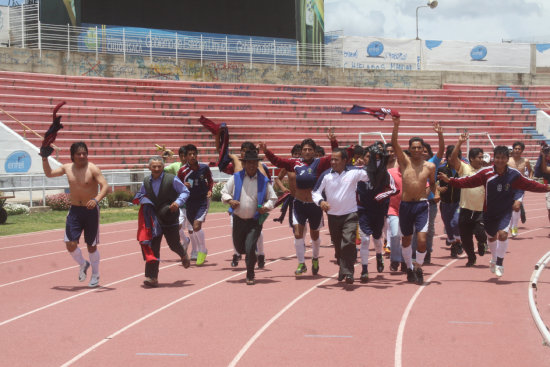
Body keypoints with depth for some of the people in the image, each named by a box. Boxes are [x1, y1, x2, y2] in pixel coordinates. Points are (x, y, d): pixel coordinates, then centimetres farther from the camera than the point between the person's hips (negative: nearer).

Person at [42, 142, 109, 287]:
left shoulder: (92, 169, -12)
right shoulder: (67, 168, 4)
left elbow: (105, 186, -21)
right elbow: (49, 173, 20)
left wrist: (96, 200, -37)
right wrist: (45, 159, 6)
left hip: (91, 210, -4)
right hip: (74, 210, 4)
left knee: (91, 245, 5)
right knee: (70, 244, -7)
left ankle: (95, 275, 24)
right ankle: (83, 264, 23)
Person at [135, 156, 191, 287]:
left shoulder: (172, 179, -9)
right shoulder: (146, 182, 3)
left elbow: (185, 192, -1)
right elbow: (140, 195, 18)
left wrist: (178, 202, -20)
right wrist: (146, 202, -5)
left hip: (170, 219, -2)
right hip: (154, 219, 2)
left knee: (174, 244, 8)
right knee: (153, 247, -5)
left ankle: (183, 255, 47)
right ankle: (151, 277, -5)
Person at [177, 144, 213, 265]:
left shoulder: (204, 168, -6)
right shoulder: (182, 171, -8)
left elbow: (210, 180, 12)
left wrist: (210, 190, -4)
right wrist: (183, 186, -20)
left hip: (203, 201, -2)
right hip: (189, 202, 2)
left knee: (197, 225, -19)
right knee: (191, 229, 11)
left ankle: (203, 251, 1)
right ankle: (194, 253, 34)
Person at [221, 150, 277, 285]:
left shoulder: (264, 181, -1)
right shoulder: (236, 178, 1)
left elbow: (272, 198, 6)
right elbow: (224, 192, 6)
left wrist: (266, 207, -15)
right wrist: (230, 200, -16)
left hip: (255, 221, -3)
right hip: (238, 219, 3)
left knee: (250, 248, -15)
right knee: (239, 247, 14)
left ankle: (250, 276, 0)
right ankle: (251, 255, 50)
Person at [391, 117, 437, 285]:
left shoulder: (430, 166, 3)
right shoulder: (405, 162, 0)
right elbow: (394, 144, -13)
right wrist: (396, 126, -25)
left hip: (422, 205, -1)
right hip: (405, 205, 1)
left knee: (422, 239, -14)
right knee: (406, 239, 13)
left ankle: (418, 267, 9)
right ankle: (409, 268, 33)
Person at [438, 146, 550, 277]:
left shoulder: (514, 174, -11)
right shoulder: (486, 173, -13)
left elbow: (530, 185, -1)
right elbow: (468, 181, -13)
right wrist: (450, 180, -21)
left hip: (505, 212, -1)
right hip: (489, 212, 1)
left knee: (502, 234, -22)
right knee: (492, 237, 19)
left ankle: (499, 263, -4)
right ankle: (494, 259, 49)